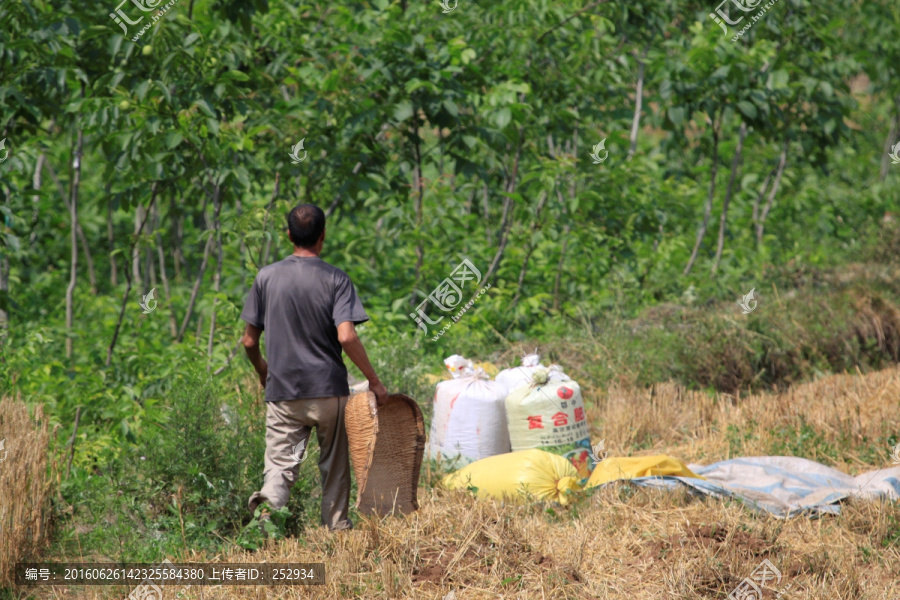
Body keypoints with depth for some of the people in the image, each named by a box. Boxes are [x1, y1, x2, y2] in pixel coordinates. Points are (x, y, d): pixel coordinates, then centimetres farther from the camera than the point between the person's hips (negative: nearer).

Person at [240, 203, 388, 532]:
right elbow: (346, 336, -17)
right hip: (329, 390, -1)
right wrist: (374, 381, -7)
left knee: (280, 465, -2)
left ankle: (269, 504, -31)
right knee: (334, 467, 14)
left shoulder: (266, 277, 3)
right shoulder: (336, 279, -5)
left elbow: (249, 341, 5)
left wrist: (262, 371, 25)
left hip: (282, 392, 1)